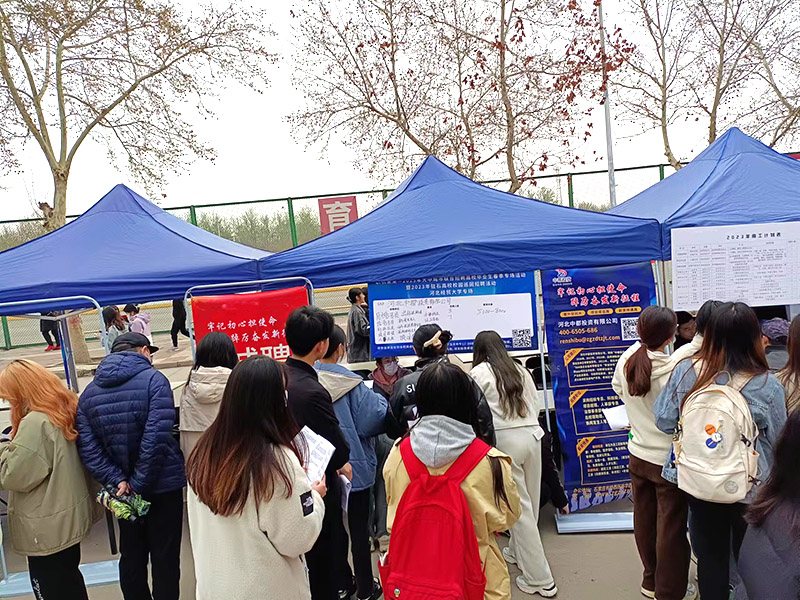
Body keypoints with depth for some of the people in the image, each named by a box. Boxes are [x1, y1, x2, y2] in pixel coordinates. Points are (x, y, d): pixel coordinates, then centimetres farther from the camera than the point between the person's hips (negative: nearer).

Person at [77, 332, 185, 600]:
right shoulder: (154, 380, -14)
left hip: (124, 490, 5)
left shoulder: (89, 392, 3)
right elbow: (157, 438, -24)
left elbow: (87, 447, -5)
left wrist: (117, 481, -10)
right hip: (163, 486, -5)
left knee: (131, 557, 20)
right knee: (165, 558, 9)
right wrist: (139, 484, -16)